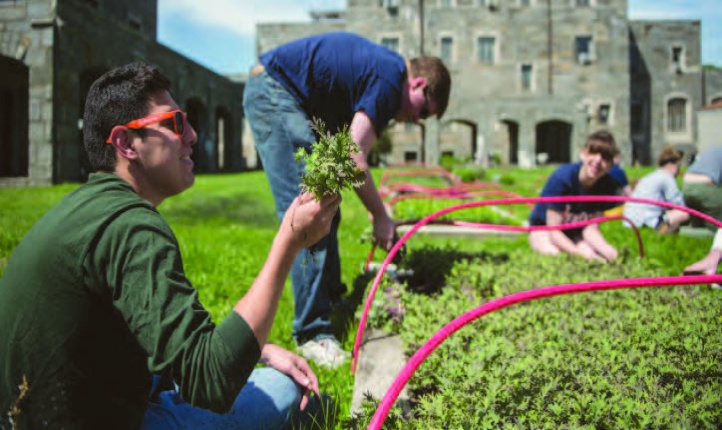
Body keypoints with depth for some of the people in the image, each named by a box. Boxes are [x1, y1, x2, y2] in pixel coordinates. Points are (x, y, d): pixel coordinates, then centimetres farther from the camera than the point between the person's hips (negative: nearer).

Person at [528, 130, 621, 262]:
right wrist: (580, 253, -41)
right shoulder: (561, 178, -29)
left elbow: (591, 228, -15)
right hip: (543, 228, -3)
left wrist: (606, 249, -38)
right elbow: (554, 230, -27)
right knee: (555, 253, -34)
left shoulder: (608, 186, -16)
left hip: (574, 233, 3)